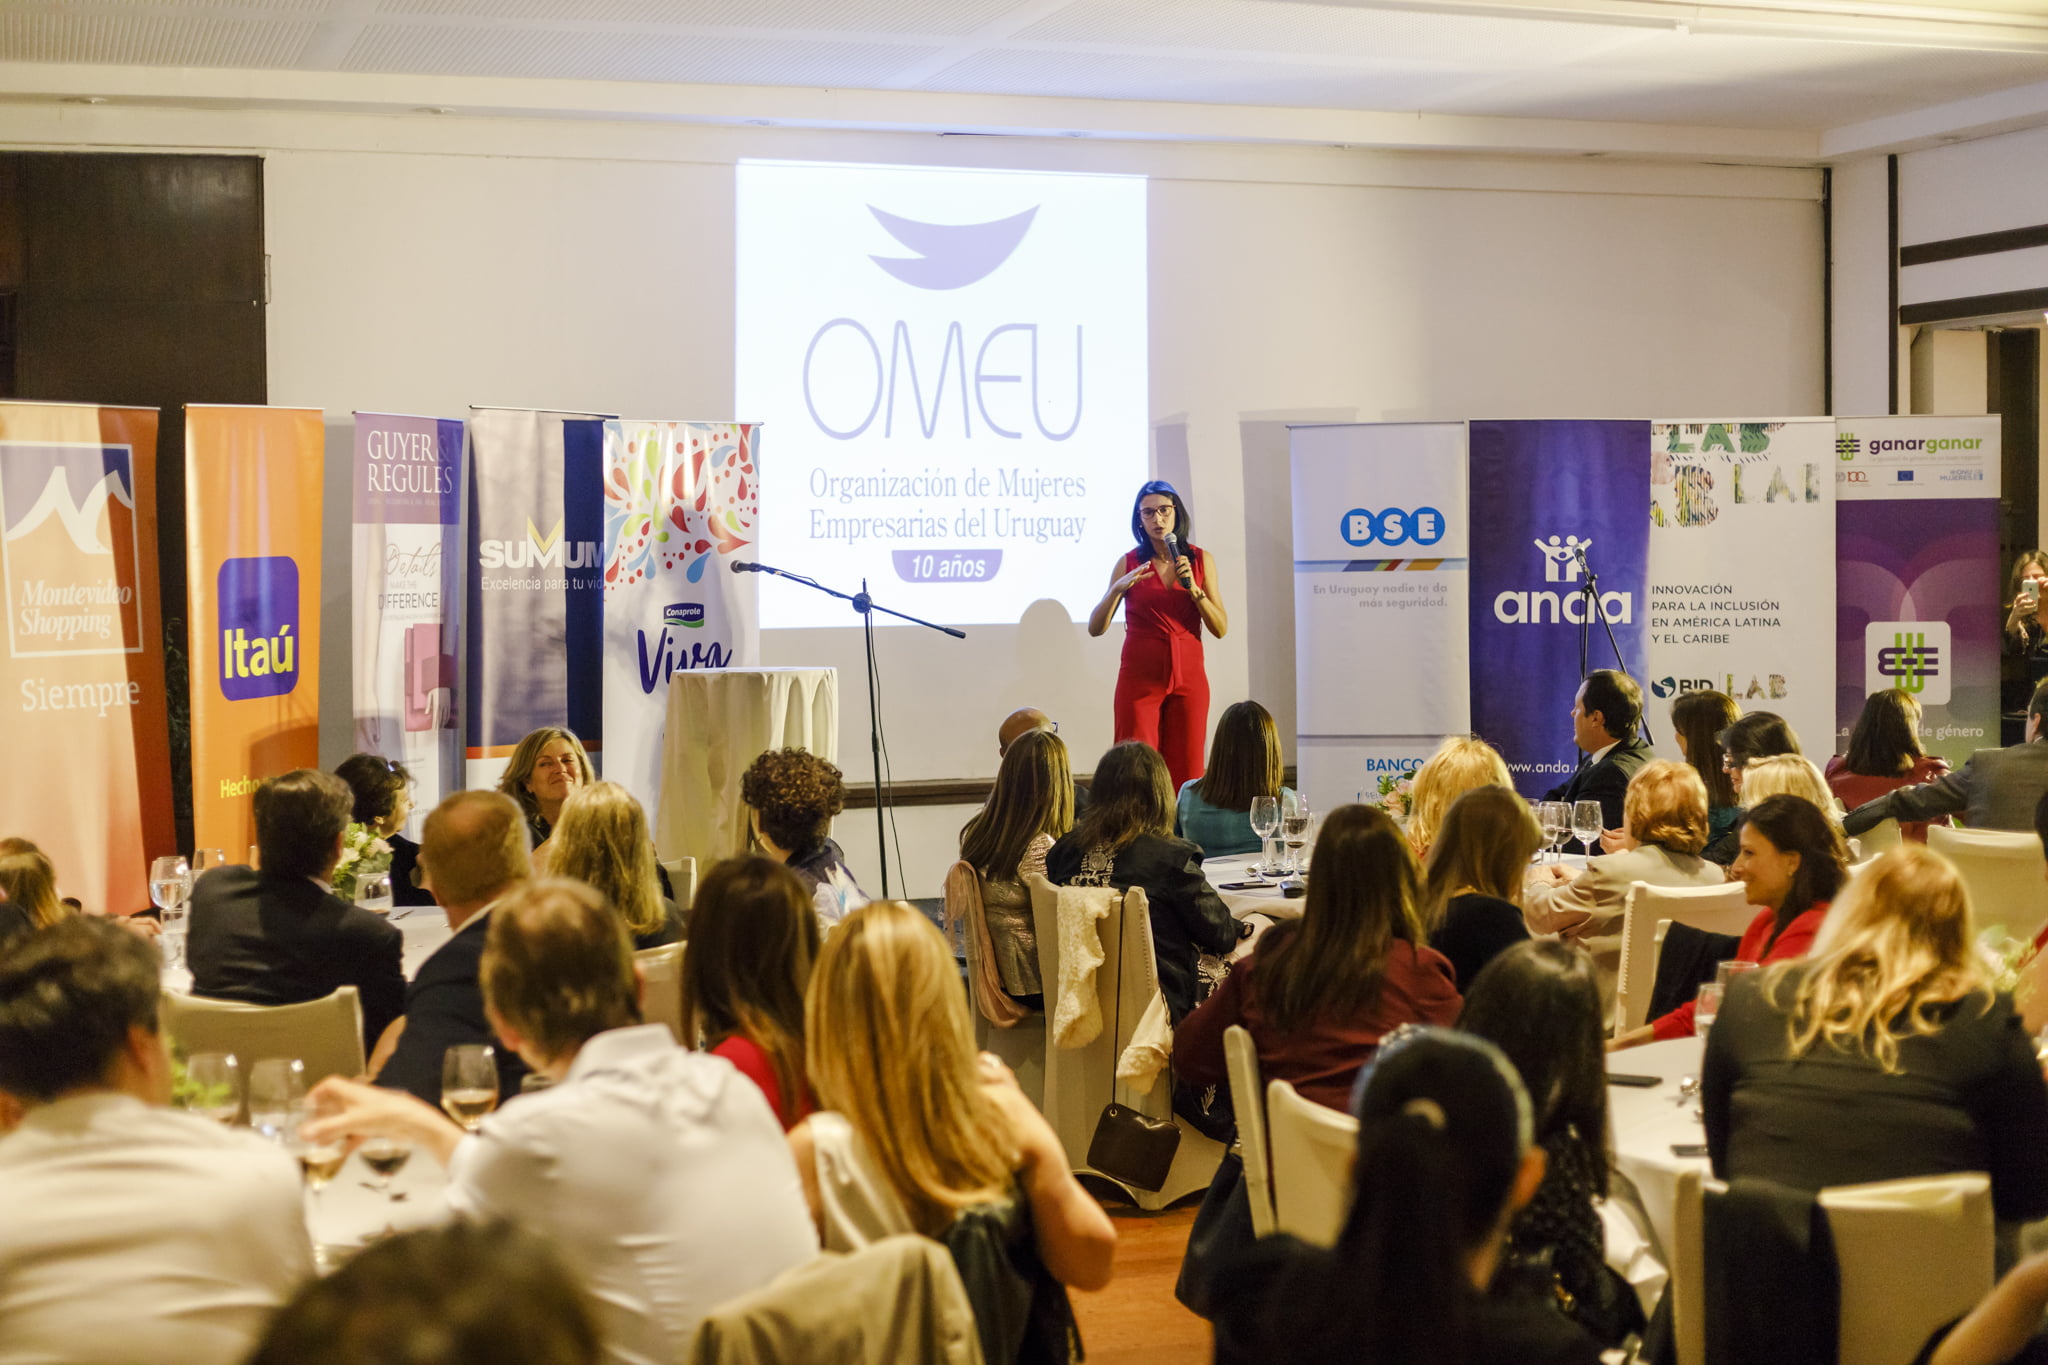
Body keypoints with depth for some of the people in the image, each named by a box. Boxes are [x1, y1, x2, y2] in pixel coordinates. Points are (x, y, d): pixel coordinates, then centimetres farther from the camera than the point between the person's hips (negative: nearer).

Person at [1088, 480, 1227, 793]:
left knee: (1185, 772, -2)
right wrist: (1118, 588, -15)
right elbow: (1096, 628, 1)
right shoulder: (1128, 563, 4)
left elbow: (1220, 629, 3)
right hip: (1140, 678, -1)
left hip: (1188, 676, 1)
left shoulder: (1200, 560, 7)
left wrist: (1192, 587, -10)